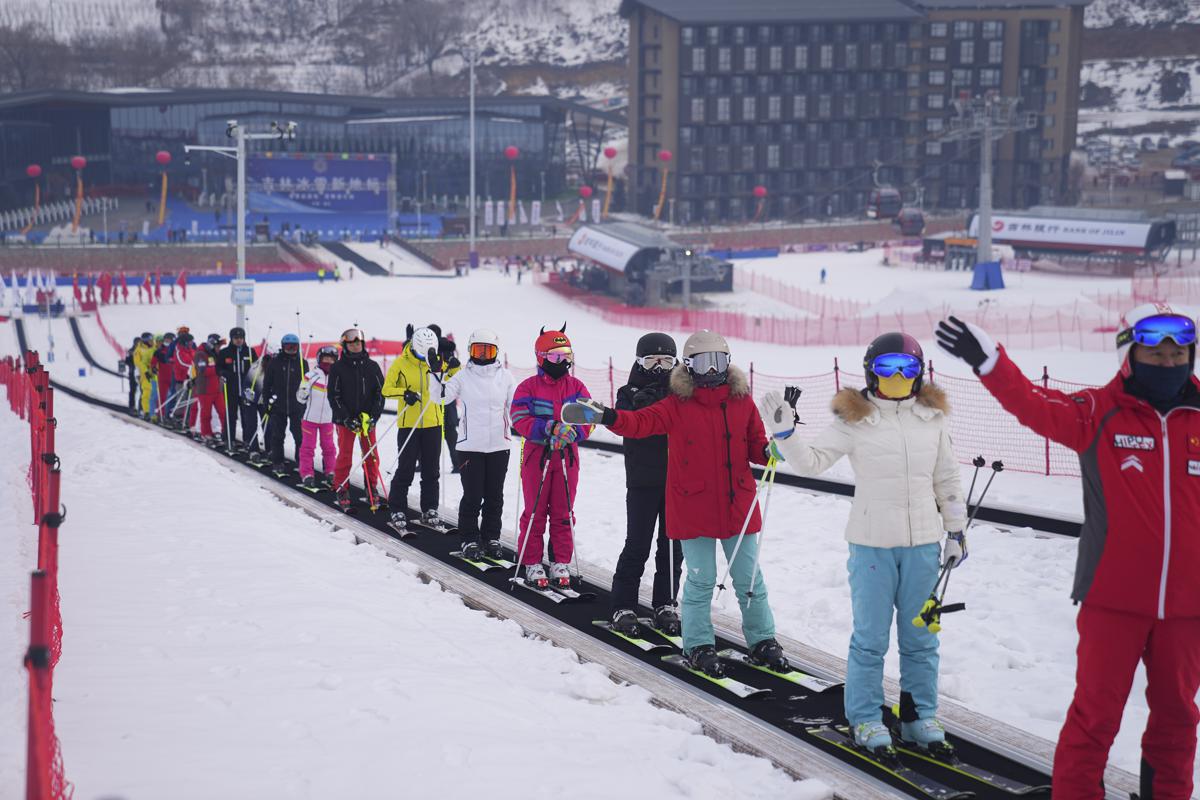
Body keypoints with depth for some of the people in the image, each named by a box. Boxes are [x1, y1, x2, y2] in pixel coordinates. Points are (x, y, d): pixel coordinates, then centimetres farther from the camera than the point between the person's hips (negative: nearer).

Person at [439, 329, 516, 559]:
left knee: (495, 496, 8)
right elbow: (442, 397, -7)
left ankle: (491, 538, 19)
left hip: (499, 445, 2)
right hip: (470, 446, -2)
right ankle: (470, 540, 10)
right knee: (472, 496, -1)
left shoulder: (505, 376, 6)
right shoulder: (463, 376, 1)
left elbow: (515, 406, 10)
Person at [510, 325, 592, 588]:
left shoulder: (577, 387, 5)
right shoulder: (528, 387, -2)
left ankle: (561, 562, 15)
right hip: (537, 455, -2)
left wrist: (569, 433, -20)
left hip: (567, 456, 2)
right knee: (535, 512, 3)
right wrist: (549, 428, -23)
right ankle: (532, 563, 10)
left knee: (563, 512, 7)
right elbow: (520, 420, -11)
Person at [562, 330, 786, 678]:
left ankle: (762, 640, 23)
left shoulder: (742, 401, 6)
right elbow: (641, 422, -15)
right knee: (701, 580, 3)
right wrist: (607, 417, -33)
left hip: (738, 505, 3)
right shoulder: (678, 404, -3)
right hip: (693, 509, -3)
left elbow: (755, 446, 10)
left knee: (750, 580, 9)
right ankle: (699, 645, 16)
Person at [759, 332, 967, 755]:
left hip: (923, 543, 3)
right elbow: (812, 462, -6)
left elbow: (947, 478, 13)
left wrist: (956, 531, 13)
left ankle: (919, 714, 23)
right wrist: (784, 434, -22)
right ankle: (866, 718, 14)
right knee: (871, 637, 3)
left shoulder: (932, 417, 6)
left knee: (921, 637, 11)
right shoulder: (854, 419, -4)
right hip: (872, 543, -3)